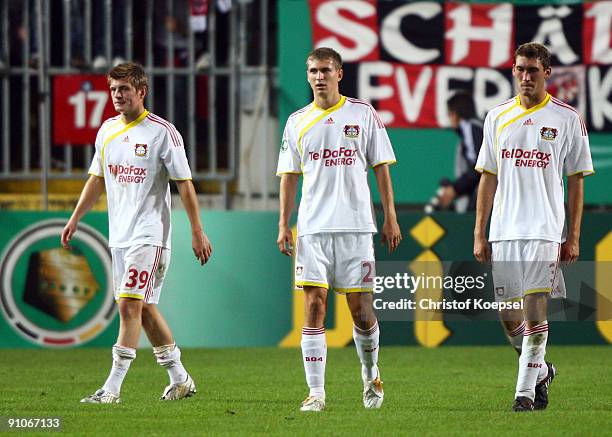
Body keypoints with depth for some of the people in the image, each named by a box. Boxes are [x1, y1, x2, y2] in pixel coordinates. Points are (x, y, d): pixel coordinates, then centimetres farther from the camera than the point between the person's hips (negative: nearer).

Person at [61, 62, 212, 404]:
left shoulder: (162, 132, -9)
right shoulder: (108, 130, 11)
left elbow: (185, 184, -8)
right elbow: (97, 179, 21)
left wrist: (198, 232, -9)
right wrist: (75, 219, 16)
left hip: (150, 234, -7)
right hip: (120, 235, 7)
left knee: (130, 305, -14)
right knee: (145, 309, 11)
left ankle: (112, 389, -16)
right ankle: (180, 380, 23)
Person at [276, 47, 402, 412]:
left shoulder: (364, 115, 4)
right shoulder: (297, 122, 9)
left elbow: (381, 168, 6)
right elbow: (290, 176, 12)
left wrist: (390, 218, 1)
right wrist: (284, 225, 4)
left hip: (355, 226, -1)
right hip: (313, 228, 1)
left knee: (361, 309, -1)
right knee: (314, 307, -6)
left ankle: (371, 375, 25)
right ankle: (316, 392, -6)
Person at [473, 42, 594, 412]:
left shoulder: (567, 119, 1)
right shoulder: (498, 116, 10)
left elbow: (576, 181, 3)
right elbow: (488, 177, 13)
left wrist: (573, 237, -2)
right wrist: (479, 235, 8)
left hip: (545, 230, -4)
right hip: (504, 230, 4)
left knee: (534, 309, -11)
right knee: (509, 317, 6)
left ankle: (525, 391, -7)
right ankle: (541, 370, 30)